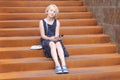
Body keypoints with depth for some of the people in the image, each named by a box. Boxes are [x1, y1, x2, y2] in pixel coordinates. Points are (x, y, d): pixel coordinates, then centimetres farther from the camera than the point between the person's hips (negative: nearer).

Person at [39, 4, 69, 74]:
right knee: (52, 44, -37)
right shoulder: (42, 22, 4)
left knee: (58, 44, -35)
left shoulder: (57, 22, 11)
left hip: (55, 40, 2)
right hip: (46, 40, -2)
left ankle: (64, 65, -50)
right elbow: (43, 35, -2)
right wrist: (50, 38, -21)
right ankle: (57, 65, -51)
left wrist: (56, 37, -24)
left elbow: (57, 34, 1)